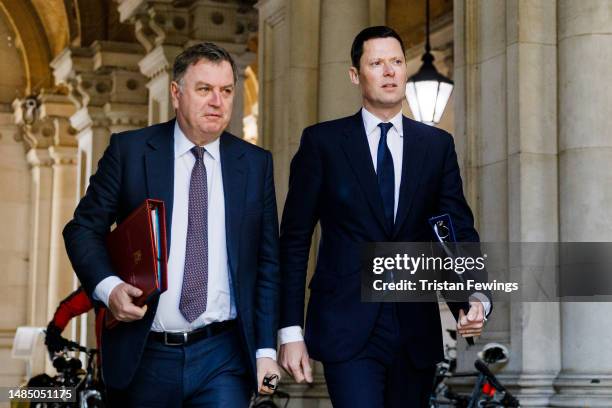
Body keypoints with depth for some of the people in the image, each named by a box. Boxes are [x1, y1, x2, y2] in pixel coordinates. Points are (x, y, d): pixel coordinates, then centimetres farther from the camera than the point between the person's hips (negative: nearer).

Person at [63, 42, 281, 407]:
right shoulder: (129, 150, 1)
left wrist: (267, 350, 1)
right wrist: (108, 286, -14)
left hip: (223, 358, 1)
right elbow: (84, 229, 4)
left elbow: (268, 262, 7)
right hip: (144, 357, 0)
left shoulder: (256, 163, 6)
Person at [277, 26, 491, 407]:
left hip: (416, 331, 3)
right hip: (348, 331, -3)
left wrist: (475, 297, -15)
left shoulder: (438, 145, 10)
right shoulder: (323, 142, 2)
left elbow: (460, 232, 5)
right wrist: (290, 331, -4)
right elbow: (294, 240, 1)